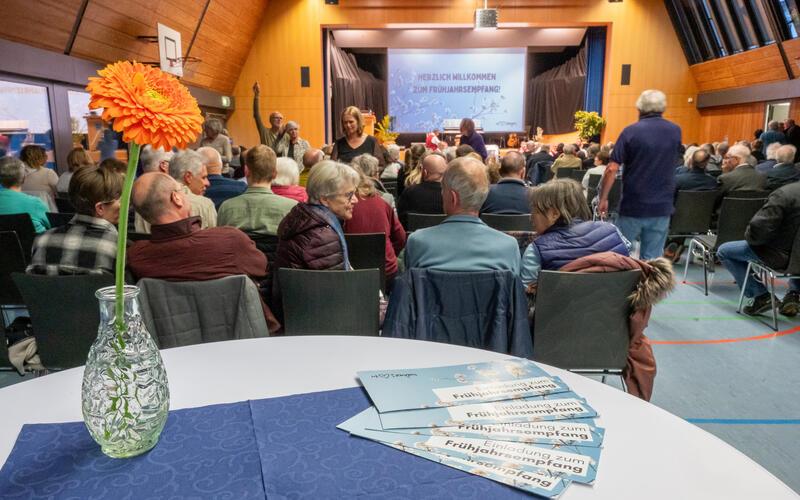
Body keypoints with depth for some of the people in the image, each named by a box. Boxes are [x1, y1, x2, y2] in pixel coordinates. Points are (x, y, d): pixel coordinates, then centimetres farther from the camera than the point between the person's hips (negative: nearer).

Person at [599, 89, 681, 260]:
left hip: (633, 206, -3)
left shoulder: (631, 131, -8)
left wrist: (603, 198, -5)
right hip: (662, 207, 3)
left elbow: (612, 169, -13)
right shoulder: (675, 131, 5)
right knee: (652, 259, 7)